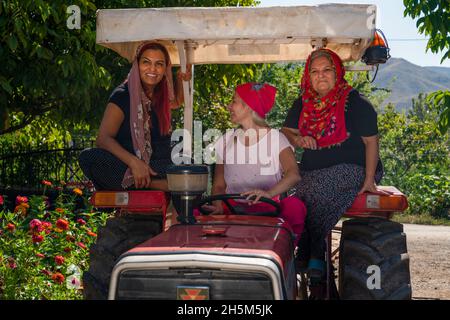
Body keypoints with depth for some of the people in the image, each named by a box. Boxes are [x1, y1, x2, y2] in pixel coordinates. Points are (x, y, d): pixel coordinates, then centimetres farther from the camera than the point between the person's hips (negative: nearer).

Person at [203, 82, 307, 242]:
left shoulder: (275, 138, 3)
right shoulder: (226, 141, 14)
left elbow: (293, 174, -14)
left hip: (268, 210, -2)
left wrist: (269, 193, -34)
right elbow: (219, 185, 10)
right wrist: (218, 207, -13)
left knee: (294, 206, -33)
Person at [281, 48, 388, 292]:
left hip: (349, 168, -4)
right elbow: (286, 132, 16)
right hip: (312, 172, 5)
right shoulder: (302, 104, 13)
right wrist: (298, 140, -9)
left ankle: (314, 257, -21)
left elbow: (371, 142, -3)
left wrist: (369, 179, -12)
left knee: (314, 193, -32)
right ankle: (312, 256, -14)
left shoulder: (355, 103, -2)